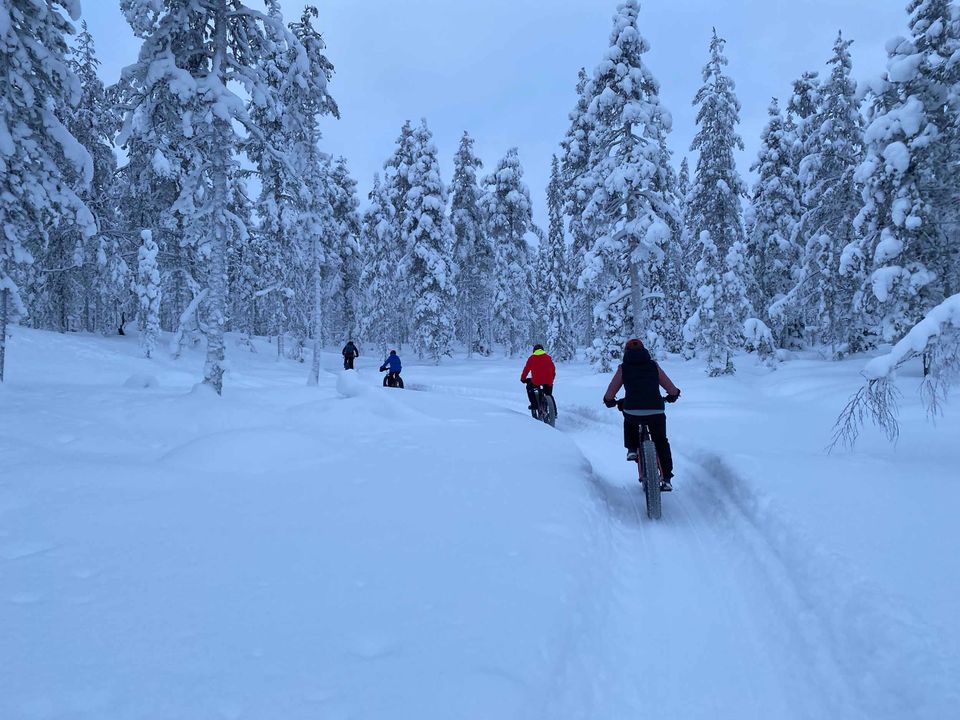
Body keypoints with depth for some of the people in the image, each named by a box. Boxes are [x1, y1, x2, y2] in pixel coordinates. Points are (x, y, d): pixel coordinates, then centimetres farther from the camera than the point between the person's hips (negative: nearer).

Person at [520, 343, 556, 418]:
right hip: (548, 381, 3)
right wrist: (551, 379, 32)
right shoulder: (548, 357, 13)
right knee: (548, 395, 27)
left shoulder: (531, 358, 8)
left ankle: (534, 404, 16)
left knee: (529, 387, 28)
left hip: (536, 381, -3)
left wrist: (523, 379, 24)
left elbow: (526, 369, 9)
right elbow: (553, 369, 17)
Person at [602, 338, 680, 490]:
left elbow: (609, 394, 11)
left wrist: (611, 402, 33)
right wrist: (672, 397, 38)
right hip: (656, 412, 1)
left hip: (632, 411, -1)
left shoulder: (623, 368, 11)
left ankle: (632, 449, 23)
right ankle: (666, 479, 19)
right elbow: (673, 390, 16)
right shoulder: (654, 366, 15)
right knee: (661, 443, 20)